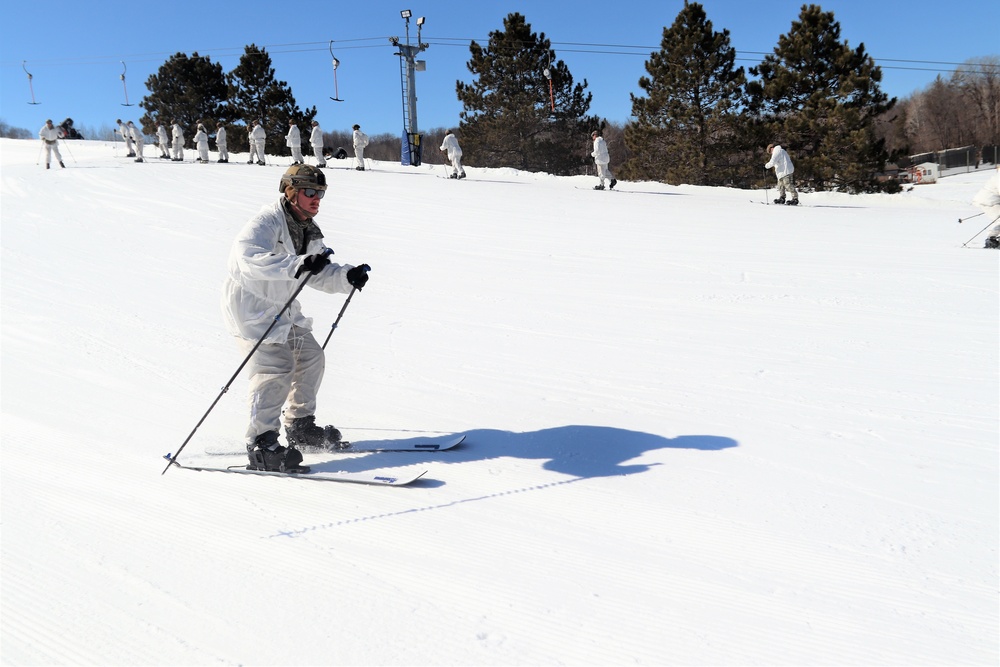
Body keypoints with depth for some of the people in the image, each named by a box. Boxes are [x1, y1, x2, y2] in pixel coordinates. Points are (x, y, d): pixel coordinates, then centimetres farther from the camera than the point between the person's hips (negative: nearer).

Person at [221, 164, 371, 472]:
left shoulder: (309, 232, 9)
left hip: (282, 308, 10)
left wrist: (347, 276, -12)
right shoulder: (266, 222, -20)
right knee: (277, 367, -19)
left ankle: (299, 426, 26)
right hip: (251, 306, -9)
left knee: (310, 357, 11)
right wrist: (298, 265, -49)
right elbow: (249, 258, -38)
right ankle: (261, 445, -14)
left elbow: (320, 276, 9)